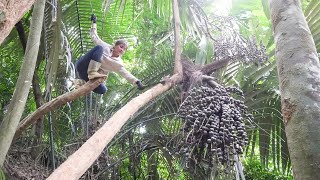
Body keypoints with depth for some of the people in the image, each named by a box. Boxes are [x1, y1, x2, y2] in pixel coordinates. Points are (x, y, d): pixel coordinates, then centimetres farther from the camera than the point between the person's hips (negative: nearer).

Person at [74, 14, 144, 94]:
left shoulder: (118, 63, 2)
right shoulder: (105, 46, 4)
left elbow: (125, 73, -12)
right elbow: (94, 37, 14)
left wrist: (137, 82, -28)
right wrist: (94, 22, 18)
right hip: (82, 66, -2)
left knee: (103, 90, -27)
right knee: (99, 48, -24)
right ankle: (92, 73, -37)